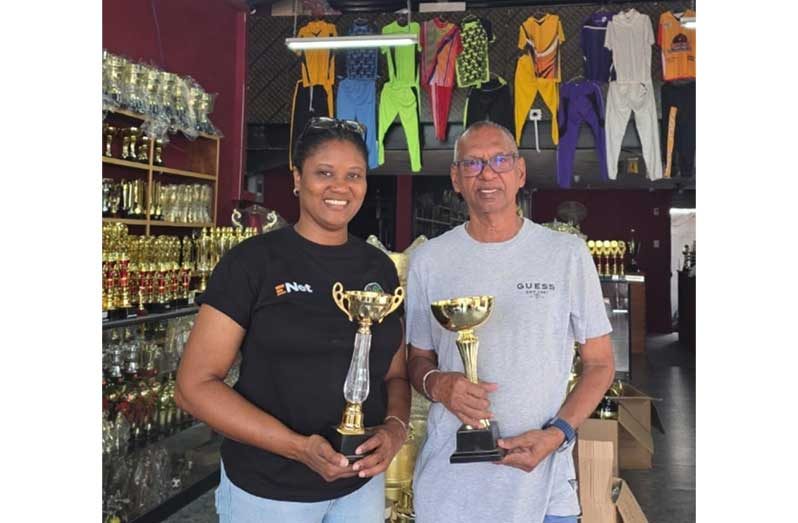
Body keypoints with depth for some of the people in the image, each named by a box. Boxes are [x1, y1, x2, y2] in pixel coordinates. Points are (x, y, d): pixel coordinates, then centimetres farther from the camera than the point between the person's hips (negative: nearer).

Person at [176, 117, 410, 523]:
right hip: (266, 489, -4)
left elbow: (394, 373, 9)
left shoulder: (379, 268, 3)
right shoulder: (252, 261, -11)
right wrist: (298, 447, -22)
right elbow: (195, 385, -13)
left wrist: (396, 427, -12)